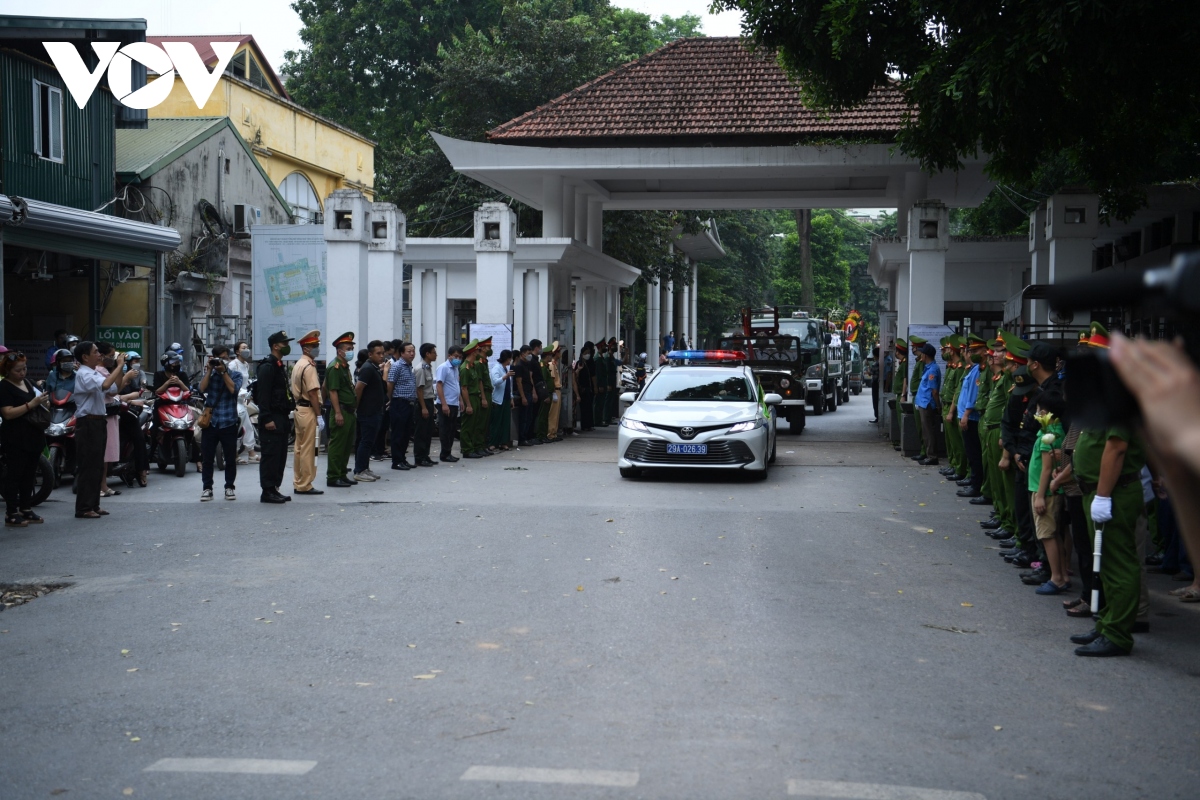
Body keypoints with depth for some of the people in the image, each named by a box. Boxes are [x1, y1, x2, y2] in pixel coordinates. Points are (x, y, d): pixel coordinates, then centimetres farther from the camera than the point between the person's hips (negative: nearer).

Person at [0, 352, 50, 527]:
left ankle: (26, 510, 20)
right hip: (16, 439, -8)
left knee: (29, 475, 12)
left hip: (33, 437, 8)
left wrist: (42, 402, 7)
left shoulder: (26, 383, 15)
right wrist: (32, 404, -24)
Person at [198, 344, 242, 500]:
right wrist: (210, 370, -9)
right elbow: (202, 388, -8)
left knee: (230, 458, 4)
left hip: (229, 422, -1)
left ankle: (230, 487, 14)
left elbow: (234, 389, -13)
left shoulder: (235, 374, 7)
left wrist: (223, 371, -12)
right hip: (210, 421, 1)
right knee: (207, 457, 1)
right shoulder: (208, 373, 11)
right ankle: (207, 488, 8)